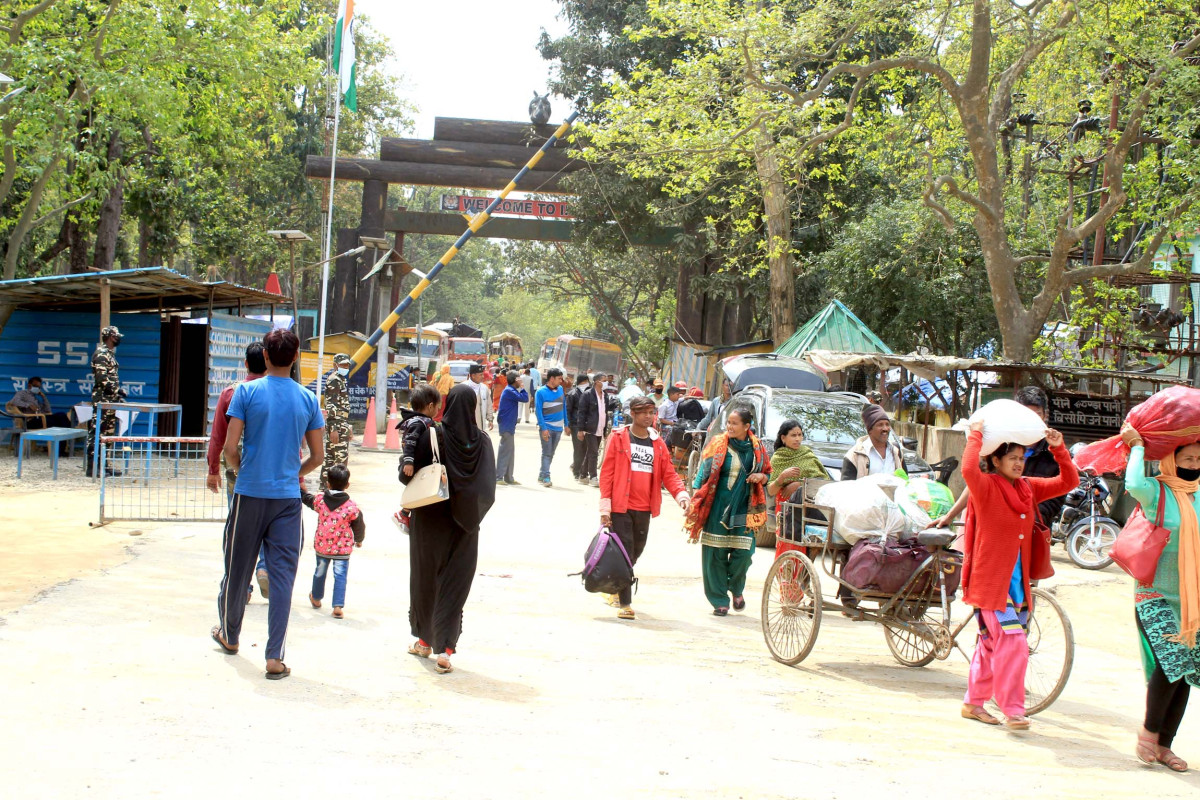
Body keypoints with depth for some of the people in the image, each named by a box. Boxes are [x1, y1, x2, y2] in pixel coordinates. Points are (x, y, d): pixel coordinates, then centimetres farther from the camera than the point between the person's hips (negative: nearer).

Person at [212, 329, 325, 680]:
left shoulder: (246, 392, -5)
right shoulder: (308, 399, 1)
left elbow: (230, 447, -7)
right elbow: (318, 456, 5)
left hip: (250, 494, -1)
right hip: (288, 498, 1)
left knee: (238, 569, 15)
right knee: (282, 575, 1)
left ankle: (230, 635, 35)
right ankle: (275, 658, -2)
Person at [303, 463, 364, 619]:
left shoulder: (319, 500, -7)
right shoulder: (351, 507, -14)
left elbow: (306, 498, 15)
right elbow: (359, 526, -3)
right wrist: (359, 540, 17)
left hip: (321, 546, 3)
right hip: (342, 548, -3)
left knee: (320, 572, 23)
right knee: (340, 576, 1)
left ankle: (316, 598, 43)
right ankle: (338, 606, -8)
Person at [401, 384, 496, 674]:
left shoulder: (432, 434, -12)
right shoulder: (482, 441, -4)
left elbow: (409, 474, -12)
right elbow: (488, 488, -2)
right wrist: (473, 512, 11)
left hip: (430, 519, -1)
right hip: (464, 523, 1)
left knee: (426, 577, 15)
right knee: (455, 584, 3)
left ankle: (425, 640, 28)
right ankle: (445, 648, -7)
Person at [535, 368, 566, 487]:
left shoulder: (560, 389, 6)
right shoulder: (541, 392, -9)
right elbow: (538, 411, -10)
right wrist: (543, 428, -17)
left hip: (558, 428, 6)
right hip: (547, 427, -6)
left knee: (551, 453, 12)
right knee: (546, 453, -5)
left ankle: (541, 476, 21)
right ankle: (546, 477, -4)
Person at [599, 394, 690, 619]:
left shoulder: (657, 443, 10)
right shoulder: (618, 438, -2)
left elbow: (668, 473, 7)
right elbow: (607, 472, -4)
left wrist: (680, 493, -12)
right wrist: (605, 506, -10)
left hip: (644, 509, 5)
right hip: (620, 507, -5)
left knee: (636, 551, 15)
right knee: (624, 552, -7)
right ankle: (624, 603, -5)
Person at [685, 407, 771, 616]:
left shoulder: (757, 448, 7)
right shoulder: (718, 444, -1)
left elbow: (767, 473, 20)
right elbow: (704, 472, -1)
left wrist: (761, 477, -4)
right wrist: (695, 501, -9)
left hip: (744, 508, 2)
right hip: (718, 506, -2)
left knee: (743, 552, -4)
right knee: (716, 553, -2)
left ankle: (736, 589, 25)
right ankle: (719, 600, 10)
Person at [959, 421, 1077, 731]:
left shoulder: (1029, 488, 10)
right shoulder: (986, 486, -11)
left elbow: (1068, 483, 12)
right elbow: (968, 469, -32)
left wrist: (1059, 450, 0)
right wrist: (975, 436, -21)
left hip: (1017, 580, 7)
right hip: (991, 580, -7)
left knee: (991, 644, 15)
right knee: (1013, 643, -13)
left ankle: (973, 703, 26)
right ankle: (1012, 710, -6)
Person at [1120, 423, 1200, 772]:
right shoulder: (1157, 492, -10)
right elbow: (1134, 485, -31)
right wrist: (1137, 446, -19)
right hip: (1155, 595, -6)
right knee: (1171, 663, -18)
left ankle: (1163, 744, 17)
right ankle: (1149, 730, 5)